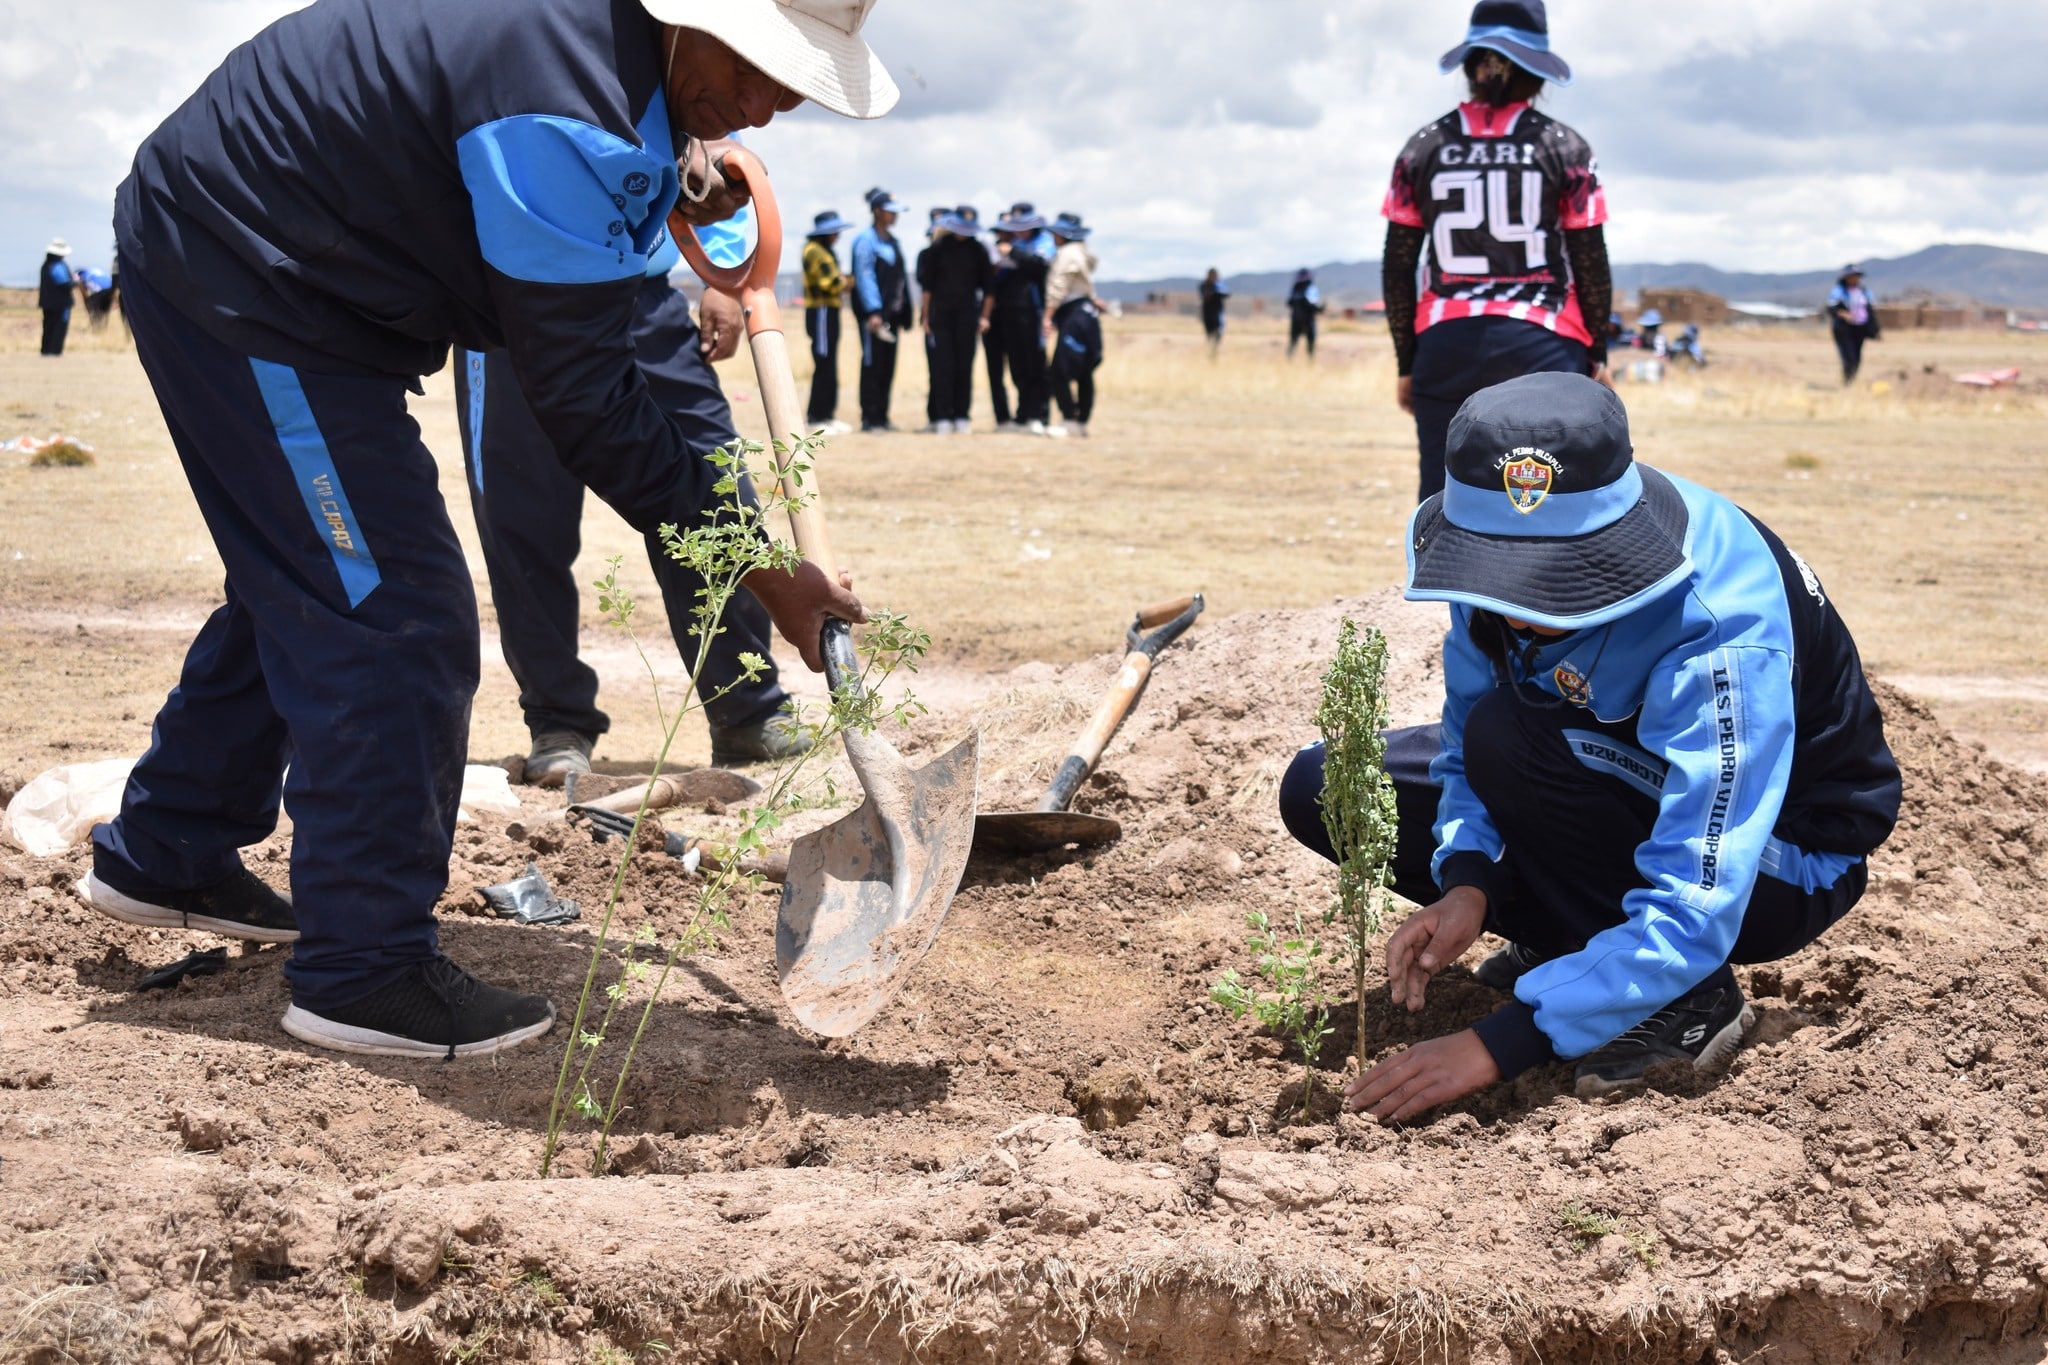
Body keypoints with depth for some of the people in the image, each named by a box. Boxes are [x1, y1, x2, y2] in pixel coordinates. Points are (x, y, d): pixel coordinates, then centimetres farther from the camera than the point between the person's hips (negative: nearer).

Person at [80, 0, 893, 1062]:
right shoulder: (570, 115, -30)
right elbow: (582, 395, -27)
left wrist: (670, 177, 4)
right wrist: (760, 565, -23)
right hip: (238, 279, -11)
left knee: (304, 588, 23)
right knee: (393, 620, -10)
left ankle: (164, 857, 39)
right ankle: (363, 971, -2)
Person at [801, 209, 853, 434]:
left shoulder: (824, 251, 20)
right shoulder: (815, 251, -13)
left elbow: (835, 283, 20)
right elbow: (830, 283, -20)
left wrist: (841, 283, -1)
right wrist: (844, 282, -2)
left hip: (828, 313, 10)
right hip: (821, 313, -10)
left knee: (829, 367, 13)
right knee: (824, 367, -10)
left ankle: (828, 415, 18)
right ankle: (817, 418, -8)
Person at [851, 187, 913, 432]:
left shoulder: (892, 240, 17)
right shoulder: (866, 239, -8)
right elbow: (864, 276, -15)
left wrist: (902, 314, 15)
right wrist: (873, 312, -22)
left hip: (891, 313, 8)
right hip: (873, 313, -8)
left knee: (887, 367, 9)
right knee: (872, 365, -5)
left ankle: (881, 417, 15)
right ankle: (869, 419, -2)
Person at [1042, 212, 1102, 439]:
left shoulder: (1067, 254, -12)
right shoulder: (1082, 252, 19)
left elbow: (1058, 288, -16)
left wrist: (1048, 316, -17)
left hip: (1073, 315, -11)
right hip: (1086, 312, 11)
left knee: (1060, 371, -13)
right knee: (1084, 374, 11)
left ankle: (1069, 422, -15)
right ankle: (1082, 422, 14)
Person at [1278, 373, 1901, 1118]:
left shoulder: (1726, 638, -37)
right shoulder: (1502, 549, -18)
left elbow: (1689, 917, -39)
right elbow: (1465, 727, -5)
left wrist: (1496, 1044, -42)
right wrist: (1466, 883, -25)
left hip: (1782, 861, -6)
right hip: (1634, 791, 6)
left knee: (1511, 734, -33)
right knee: (1321, 785, -6)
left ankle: (1689, 1001, -16)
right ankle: (1571, 940, 3)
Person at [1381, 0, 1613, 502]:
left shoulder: (1424, 148, 5)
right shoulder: (1563, 147, 1)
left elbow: (1396, 269, 5)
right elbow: (1592, 264, 1)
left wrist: (1406, 363, 13)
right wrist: (1597, 353, 12)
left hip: (1445, 344, 2)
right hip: (1543, 345, -2)